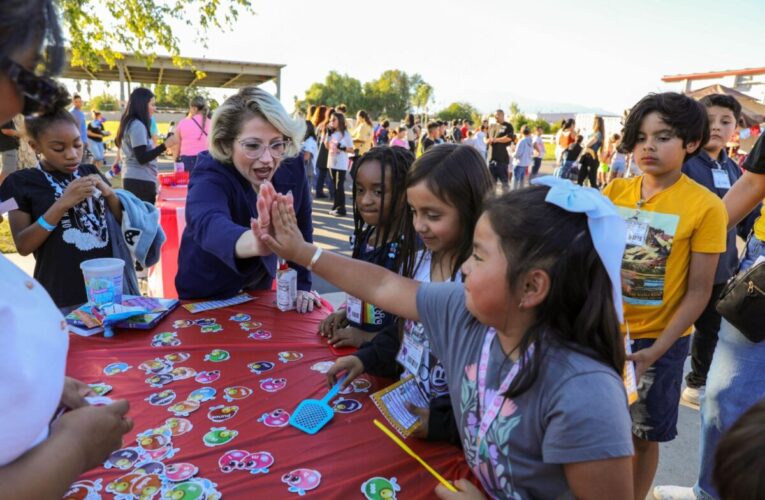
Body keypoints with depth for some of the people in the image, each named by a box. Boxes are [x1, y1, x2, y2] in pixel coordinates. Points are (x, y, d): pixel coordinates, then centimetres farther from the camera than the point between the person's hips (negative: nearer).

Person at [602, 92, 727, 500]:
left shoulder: (705, 207, -12)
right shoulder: (615, 191, -3)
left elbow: (698, 293, -11)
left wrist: (654, 352, -18)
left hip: (659, 340, -3)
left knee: (643, 437, 14)